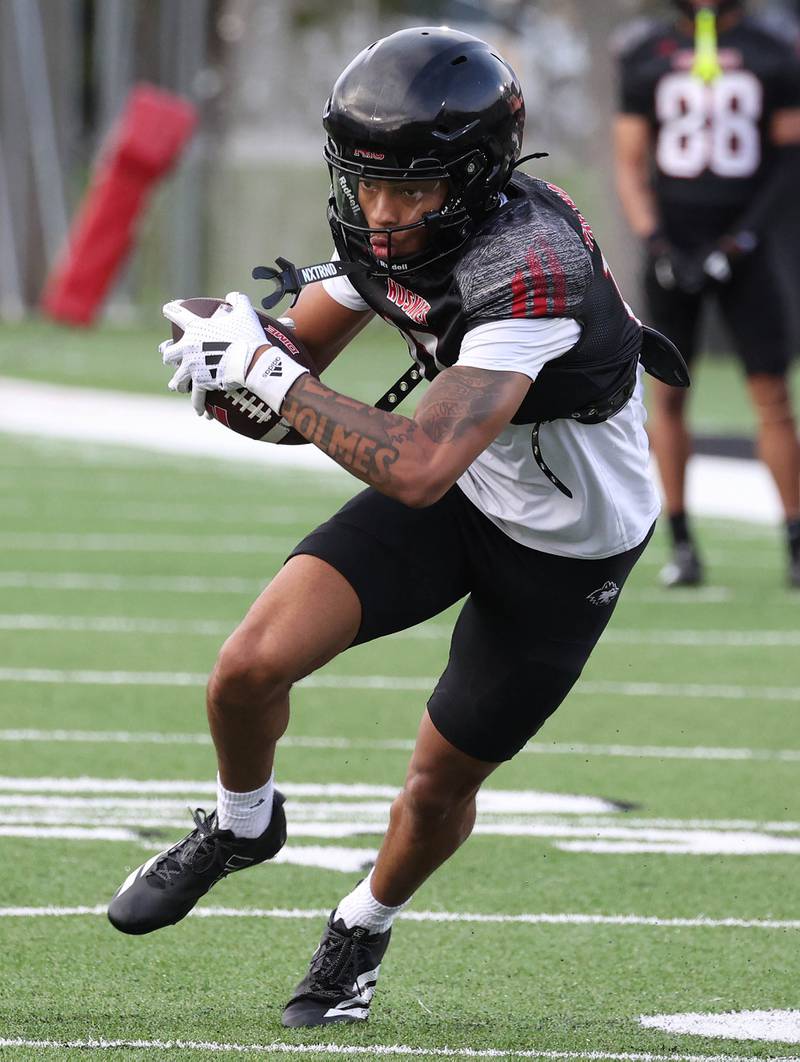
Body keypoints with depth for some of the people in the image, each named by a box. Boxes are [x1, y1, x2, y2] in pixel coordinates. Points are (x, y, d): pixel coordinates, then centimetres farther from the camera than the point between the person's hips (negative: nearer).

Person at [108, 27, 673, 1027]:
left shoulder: (530, 275, -39)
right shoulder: (388, 233, -14)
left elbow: (418, 467, -46)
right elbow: (313, 328, 5)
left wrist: (265, 370, -40)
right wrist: (241, 353, -19)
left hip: (566, 550, -5)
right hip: (455, 494, 5)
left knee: (441, 782, 10)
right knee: (249, 669, -13)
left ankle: (364, 926, 42)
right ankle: (240, 826, 19)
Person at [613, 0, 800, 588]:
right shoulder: (648, 55, 4)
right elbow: (631, 162, 7)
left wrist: (741, 239, -9)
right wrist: (655, 244, -6)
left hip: (741, 247, -1)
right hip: (675, 246, 1)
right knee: (668, 396, 2)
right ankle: (682, 544, 10)